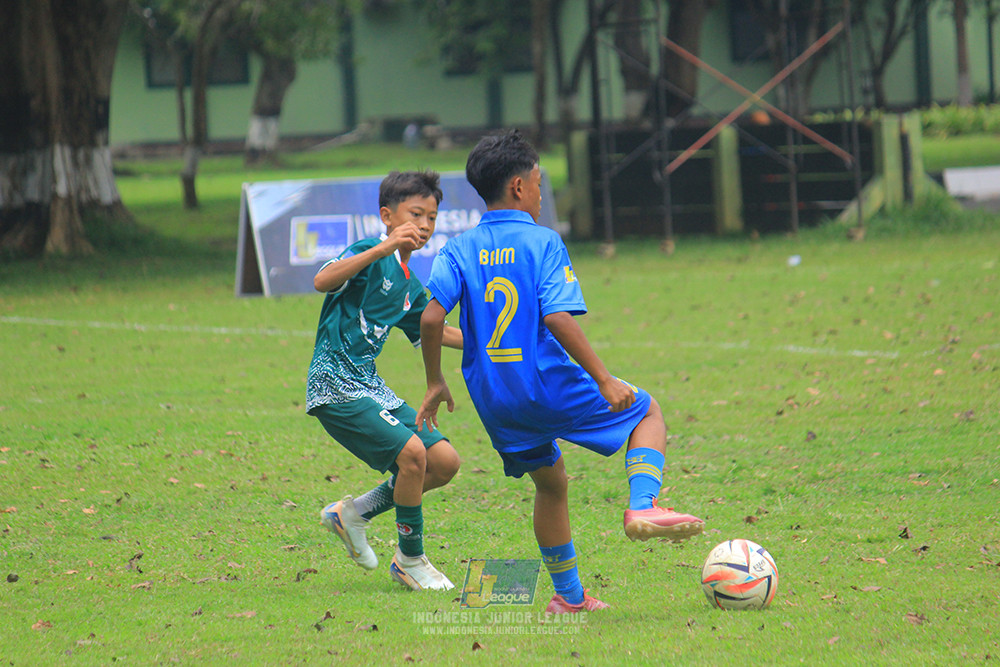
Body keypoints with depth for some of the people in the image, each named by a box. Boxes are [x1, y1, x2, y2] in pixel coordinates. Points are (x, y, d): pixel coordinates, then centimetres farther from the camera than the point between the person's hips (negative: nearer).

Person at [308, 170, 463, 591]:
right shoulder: (370, 256, -10)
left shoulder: (409, 285, 16)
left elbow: (430, 331, 33)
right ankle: (409, 561, -4)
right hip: (336, 386, -9)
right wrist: (383, 248, -36)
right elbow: (322, 281, -29)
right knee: (411, 452, -21)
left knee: (445, 462, 5)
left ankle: (354, 513, 19)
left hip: (369, 387, 9)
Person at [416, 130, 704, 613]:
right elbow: (558, 317, -19)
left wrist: (435, 383, 5)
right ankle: (643, 508, -8)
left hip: (492, 398, 5)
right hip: (547, 386, -5)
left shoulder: (459, 250, 4)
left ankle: (568, 594, 27)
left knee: (550, 482, 25)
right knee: (647, 411, 14)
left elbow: (432, 317, -7)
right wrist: (604, 381, -15)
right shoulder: (542, 242, -8)